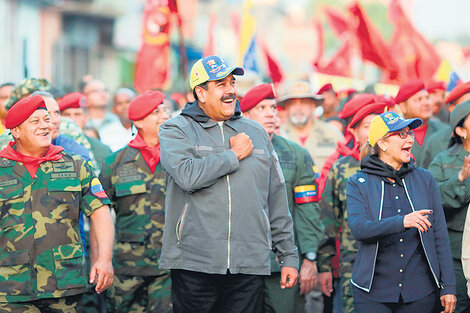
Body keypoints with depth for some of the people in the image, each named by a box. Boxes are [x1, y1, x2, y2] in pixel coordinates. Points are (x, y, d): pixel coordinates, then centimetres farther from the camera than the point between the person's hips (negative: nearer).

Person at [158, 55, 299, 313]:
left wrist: (288, 256, 14)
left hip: (249, 267, 3)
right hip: (194, 265, -3)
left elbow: (277, 201, 17)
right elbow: (188, 175, -18)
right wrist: (234, 155, -6)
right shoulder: (176, 131, 4)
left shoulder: (256, 133, 16)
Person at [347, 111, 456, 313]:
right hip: (373, 292, -2)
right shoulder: (358, 183, 0)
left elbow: (440, 235, 7)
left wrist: (448, 286, 2)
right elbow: (358, 228, -16)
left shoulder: (424, 179, 7)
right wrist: (402, 222, -31)